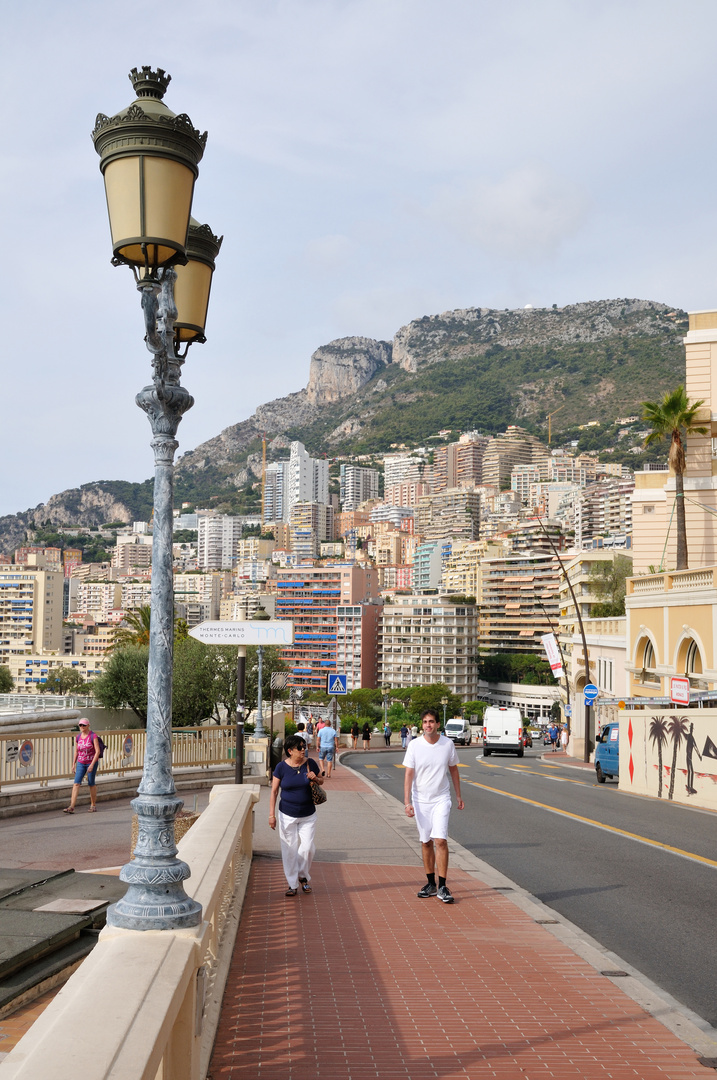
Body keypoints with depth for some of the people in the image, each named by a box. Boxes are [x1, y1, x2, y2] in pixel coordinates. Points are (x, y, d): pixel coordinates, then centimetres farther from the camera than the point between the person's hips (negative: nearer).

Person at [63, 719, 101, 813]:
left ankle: (93, 805, 21)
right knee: (76, 783, -8)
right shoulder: (78, 737, 5)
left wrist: (92, 764, -19)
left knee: (91, 784, 5)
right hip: (81, 763, 4)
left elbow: (97, 751, -14)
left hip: (91, 763, -4)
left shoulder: (93, 736, -10)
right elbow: (76, 751, 15)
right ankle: (71, 807, -14)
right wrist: (74, 764, 11)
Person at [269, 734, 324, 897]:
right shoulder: (281, 767, -9)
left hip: (308, 816, 1)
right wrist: (272, 814, -6)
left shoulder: (310, 763, -5)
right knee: (289, 850, 4)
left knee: (307, 848, -4)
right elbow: (274, 791, -3)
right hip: (287, 816, -1)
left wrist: (315, 779, -13)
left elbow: (321, 781, 11)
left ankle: (303, 877, 22)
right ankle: (292, 885, 17)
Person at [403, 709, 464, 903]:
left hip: (441, 799, -1)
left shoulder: (448, 744, -2)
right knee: (426, 842, 9)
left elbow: (453, 769, 12)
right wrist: (407, 802, -12)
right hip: (420, 800, 1)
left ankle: (442, 887, -7)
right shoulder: (414, 745, -5)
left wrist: (458, 795, 17)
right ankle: (430, 883, 21)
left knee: (440, 840, -12)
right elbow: (408, 774, -5)